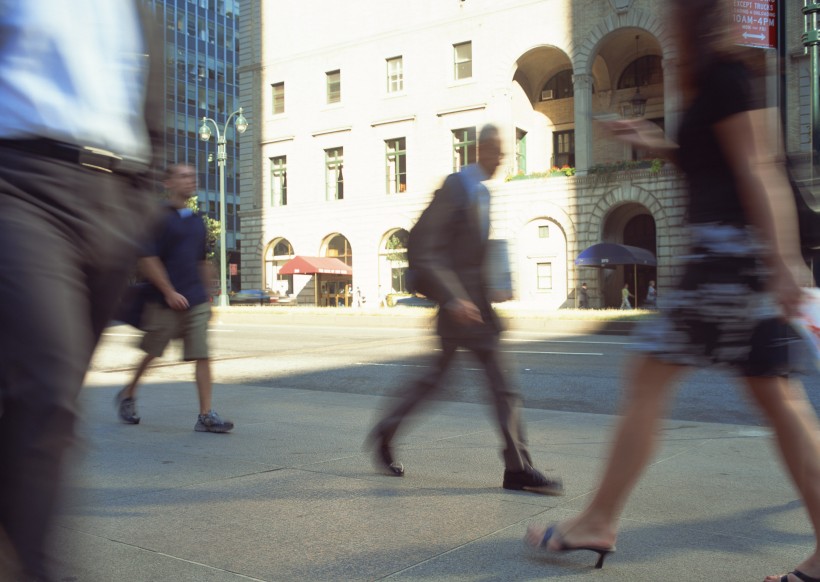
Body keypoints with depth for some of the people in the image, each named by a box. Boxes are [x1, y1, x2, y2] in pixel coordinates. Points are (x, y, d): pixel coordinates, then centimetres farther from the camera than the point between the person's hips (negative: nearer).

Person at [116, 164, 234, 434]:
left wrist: (206, 297, 19)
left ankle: (206, 415, -4)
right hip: (166, 302, -5)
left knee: (202, 356, -4)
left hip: (197, 302, 5)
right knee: (151, 353, 10)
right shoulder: (159, 217, -6)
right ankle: (128, 394, 35)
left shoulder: (197, 221, 14)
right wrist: (169, 292, -15)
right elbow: (146, 259, -12)